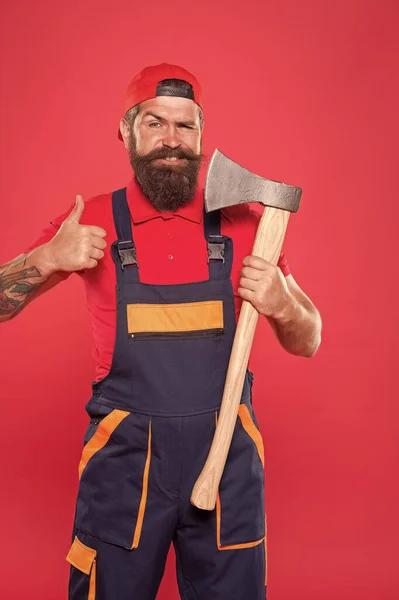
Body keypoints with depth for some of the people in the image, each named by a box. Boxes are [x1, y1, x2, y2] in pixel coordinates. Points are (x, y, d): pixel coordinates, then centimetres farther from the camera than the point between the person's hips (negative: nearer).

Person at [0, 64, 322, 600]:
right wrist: (47, 259, -16)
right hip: (124, 456, 0)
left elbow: (307, 343, 5)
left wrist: (283, 306, -16)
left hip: (227, 454, 1)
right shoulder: (93, 222, -2)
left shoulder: (243, 226, -1)